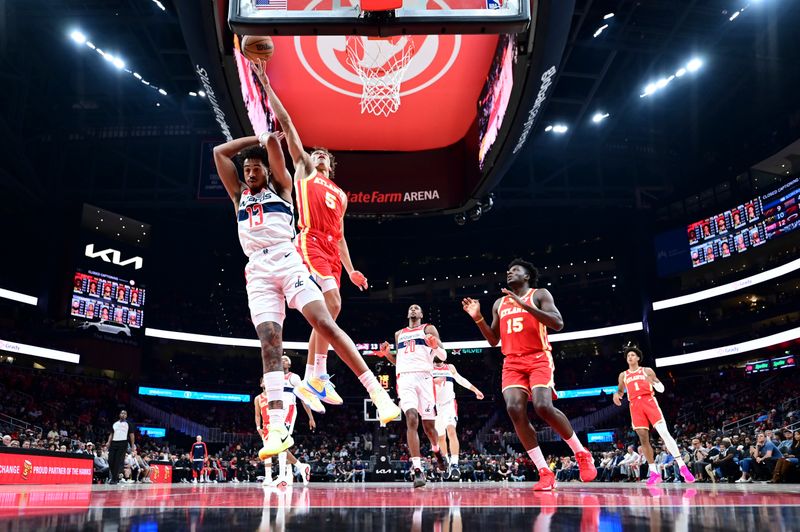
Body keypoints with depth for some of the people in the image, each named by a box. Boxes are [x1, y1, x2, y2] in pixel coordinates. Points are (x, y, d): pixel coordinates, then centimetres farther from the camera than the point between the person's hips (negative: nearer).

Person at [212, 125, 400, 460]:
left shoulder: (281, 185, 18)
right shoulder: (239, 195, 28)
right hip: (258, 272, 3)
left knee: (326, 325, -17)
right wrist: (257, 138, 26)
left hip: (287, 261, -3)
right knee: (269, 343, -13)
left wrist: (265, 139, 29)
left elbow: (273, 142, 6)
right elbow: (219, 152, 24)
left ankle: (378, 394, -16)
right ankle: (277, 429, -20)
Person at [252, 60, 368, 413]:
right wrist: (266, 84, 8)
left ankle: (307, 381, 6)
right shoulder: (303, 170, 17)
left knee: (326, 313, 1)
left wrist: (351, 270, 18)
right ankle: (320, 374, -19)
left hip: (330, 250, 6)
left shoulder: (340, 195, 29)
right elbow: (286, 124, 11)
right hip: (310, 242, -6)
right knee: (332, 305, -23)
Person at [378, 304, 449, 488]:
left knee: (428, 424, 3)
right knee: (412, 419, -19)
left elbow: (443, 356, 5)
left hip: (423, 377, -1)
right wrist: (387, 353, 9)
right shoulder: (399, 334, 23)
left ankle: (436, 448, 38)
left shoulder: (429, 329, 12)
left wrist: (435, 346, -16)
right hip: (404, 378, 2)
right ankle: (417, 469, -22)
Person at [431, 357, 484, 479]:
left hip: (449, 404, -1)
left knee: (451, 430, -23)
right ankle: (448, 461, 30)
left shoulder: (450, 368, 13)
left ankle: (454, 464, -29)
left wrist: (475, 390, 25)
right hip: (435, 406, 1)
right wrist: (434, 381, -25)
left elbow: (460, 380, 25)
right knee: (441, 437, 8)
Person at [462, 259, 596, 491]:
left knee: (543, 407, -24)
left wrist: (525, 305, -18)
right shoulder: (499, 304, 20)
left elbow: (558, 324, -10)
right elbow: (493, 340, 21)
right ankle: (545, 472, -11)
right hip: (512, 363, 5)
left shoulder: (540, 294, 6)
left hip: (538, 358, -4)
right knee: (515, 410, -18)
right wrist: (478, 318, 6)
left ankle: (582, 454, 2)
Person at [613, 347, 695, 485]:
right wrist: (616, 394, 0)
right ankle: (653, 472, 2)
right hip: (635, 405, 3)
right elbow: (620, 391, 24)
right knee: (643, 439, -3)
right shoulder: (623, 375, 17)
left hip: (649, 401, -3)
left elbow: (661, 389, 8)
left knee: (664, 433, -16)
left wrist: (654, 381, -14)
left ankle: (682, 467, -16)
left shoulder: (647, 371, 11)